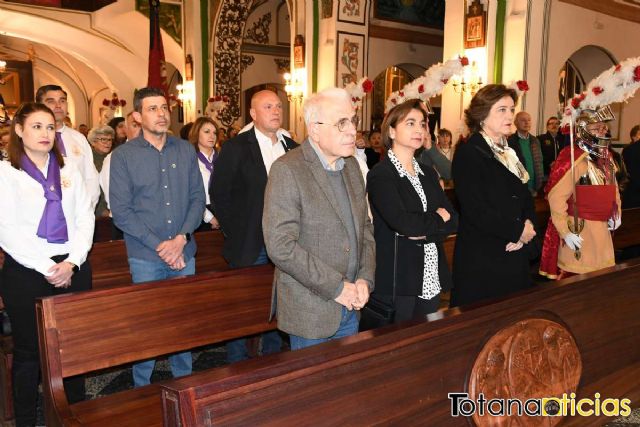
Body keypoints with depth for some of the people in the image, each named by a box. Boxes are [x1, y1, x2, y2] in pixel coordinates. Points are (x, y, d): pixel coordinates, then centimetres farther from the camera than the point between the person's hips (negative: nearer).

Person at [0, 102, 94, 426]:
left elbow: (85, 219, 6)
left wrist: (72, 262, -8)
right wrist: (47, 268, -12)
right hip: (26, 272, -3)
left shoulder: (69, 171, 12)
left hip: (73, 269, 3)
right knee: (28, 350, 6)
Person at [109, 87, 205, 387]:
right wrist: (159, 245, -13)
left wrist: (181, 238, -10)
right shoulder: (123, 156, -3)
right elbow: (121, 212, -7)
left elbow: (198, 198, 4)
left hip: (184, 253, 3)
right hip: (145, 257, -3)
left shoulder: (186, 150, 6)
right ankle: (142, 389, 25)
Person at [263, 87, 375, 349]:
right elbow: (281, 246, -22)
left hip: (350, 308, 7)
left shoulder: (351, 166, 7)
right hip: (310, 311, -6)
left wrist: (365, 279, -1)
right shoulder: (287, 170, -16)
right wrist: (336, 286, -18)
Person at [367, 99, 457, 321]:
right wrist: (437, 220, -6)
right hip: (396, 279, -7)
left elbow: (453, 220, 5)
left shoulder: (428, 174, 13)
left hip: (431, 278, 7)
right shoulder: (381, 174, -10)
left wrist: (424, 232, -14)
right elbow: (401, 222, -23)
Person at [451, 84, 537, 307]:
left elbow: (526, 196, 16)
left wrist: (528, 224, -5)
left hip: (515, 258, 8)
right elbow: (476, 211, -19)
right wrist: (518, 231, -10)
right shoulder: (468, 153, -11)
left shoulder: (509, 152, 15)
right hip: (481, 261, -8)